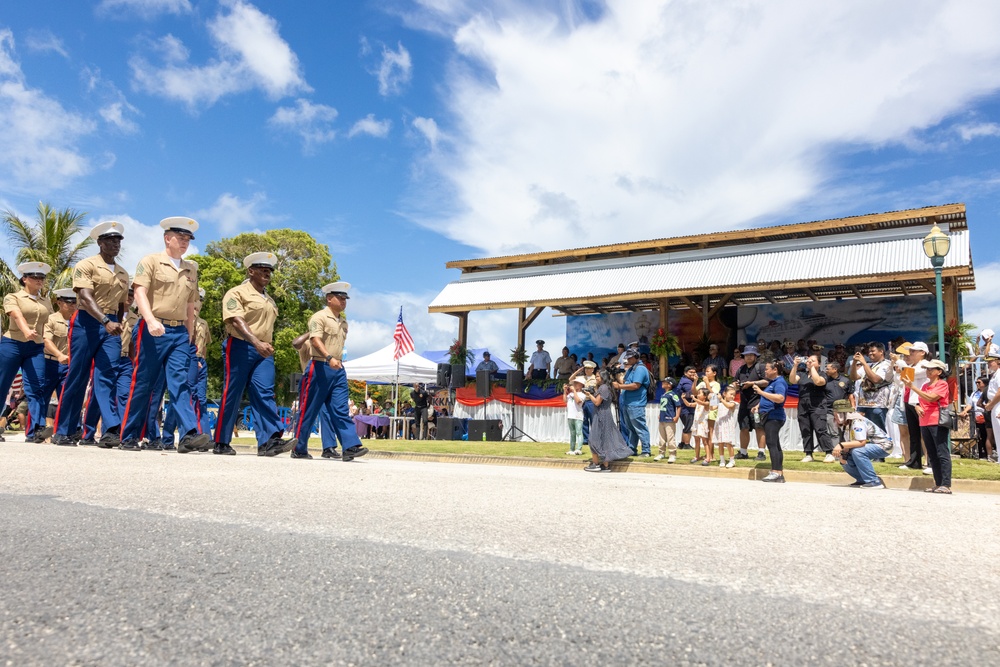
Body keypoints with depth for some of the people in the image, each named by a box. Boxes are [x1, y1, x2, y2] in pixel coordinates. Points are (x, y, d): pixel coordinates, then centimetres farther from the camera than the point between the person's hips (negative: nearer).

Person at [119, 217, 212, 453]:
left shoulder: (191, 268, 17)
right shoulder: (150, 261, 1)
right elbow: (140, 292, -11)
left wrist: (189, 335, 15)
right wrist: (151, 320, -26)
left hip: (180, 333, 4)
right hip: (153, 331, -4)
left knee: (180, 383, -7)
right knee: (142, 384, 2)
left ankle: (190, 435, -17)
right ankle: (129, 437, 13)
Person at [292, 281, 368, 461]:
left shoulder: (343, 321, 17)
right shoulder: (319, 317, -6)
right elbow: (315, 339, -20)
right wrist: (329, 358, -33)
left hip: (338, 370, 7)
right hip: (320, 368, -6)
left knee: (341, 410, -2)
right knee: (309, 410, 2)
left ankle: (350, 447, -10)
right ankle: (299, 449, 12)